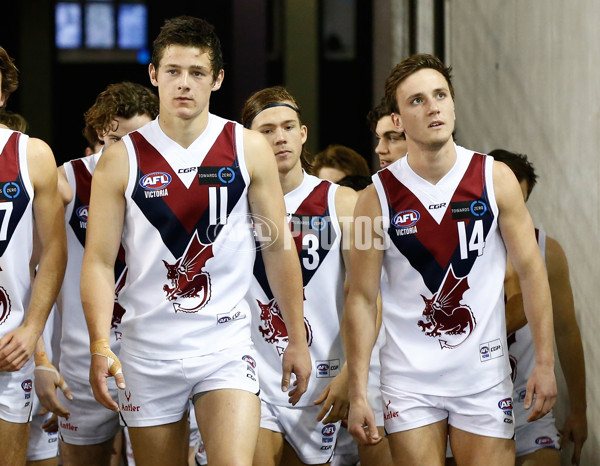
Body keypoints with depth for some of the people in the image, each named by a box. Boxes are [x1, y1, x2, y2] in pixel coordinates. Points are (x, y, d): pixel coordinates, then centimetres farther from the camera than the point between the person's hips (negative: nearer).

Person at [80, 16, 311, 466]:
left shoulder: (249, 149, 0)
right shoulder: (122, 158, -1)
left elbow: (279, 248, 6)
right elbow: (99, 261, -3)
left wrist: (298, 340, 5)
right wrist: (100, 346, -14)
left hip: (227, 346, -1)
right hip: (148, 350, 1)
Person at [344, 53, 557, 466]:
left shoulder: (495, 179, -2)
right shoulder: (378, 197, -4)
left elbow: (531, 271, 2)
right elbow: (362, 298, -1)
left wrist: (545, 363, -3)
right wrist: (358, 392, -5)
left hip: (484, 371, 1)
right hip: (410, 378, 0)